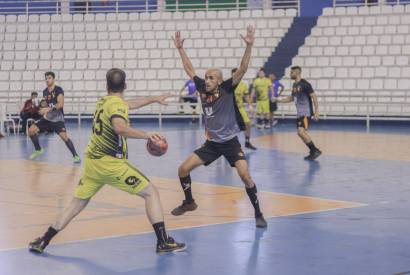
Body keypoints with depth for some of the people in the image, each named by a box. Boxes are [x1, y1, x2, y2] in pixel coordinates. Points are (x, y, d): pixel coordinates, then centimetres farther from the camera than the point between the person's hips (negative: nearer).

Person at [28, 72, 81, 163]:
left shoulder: (58, 90, -12)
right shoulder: (45, 91, 8)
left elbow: (60, 104, -25)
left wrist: (48, 109, -35)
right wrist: (44, 112, 3)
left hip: (57, 118, -7)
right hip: (47, 118, 7)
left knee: (64, 136, -23)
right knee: (31, 130, 0)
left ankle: (76, 155, -14)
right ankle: (38, 150, 19)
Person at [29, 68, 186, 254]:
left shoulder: (103, 101, 14)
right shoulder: (117, 104, -11)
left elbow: (131, 104, 33)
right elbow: (120, 128, -32)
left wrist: (155, 99, 41)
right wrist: (146, 135, -27)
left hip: (91, 161, 7)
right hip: (111, 164, -7)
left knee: (77, 204, 16)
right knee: (151, 193, 2)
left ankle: (42, 242, 15)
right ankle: (163, 242, -3)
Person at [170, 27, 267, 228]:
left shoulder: (227, 89, -12)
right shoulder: (203, 89, 0)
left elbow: (242, 69, -23)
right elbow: (189, 70, 11)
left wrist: (249, 45, -33)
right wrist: (180, 49, 12)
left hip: (230, 143, -5)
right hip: (211, 143, 5)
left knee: (245, 176, -19)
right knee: (183, 169, 0)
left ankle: (258, 214, -4)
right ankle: (189, 202, 24)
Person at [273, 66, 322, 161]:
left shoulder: (304, 84, -14)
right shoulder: (294, 85, 13)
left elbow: (314, 97, -15)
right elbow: (292, 98, 26)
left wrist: (316, 111, -21)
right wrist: (279, 100, 18)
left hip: (306, 113, -9)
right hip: (300, 113, 9)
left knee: (301, 132, -19)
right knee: (301, 133, 8)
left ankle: (315, 151, -10)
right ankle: (313, 152, 16)